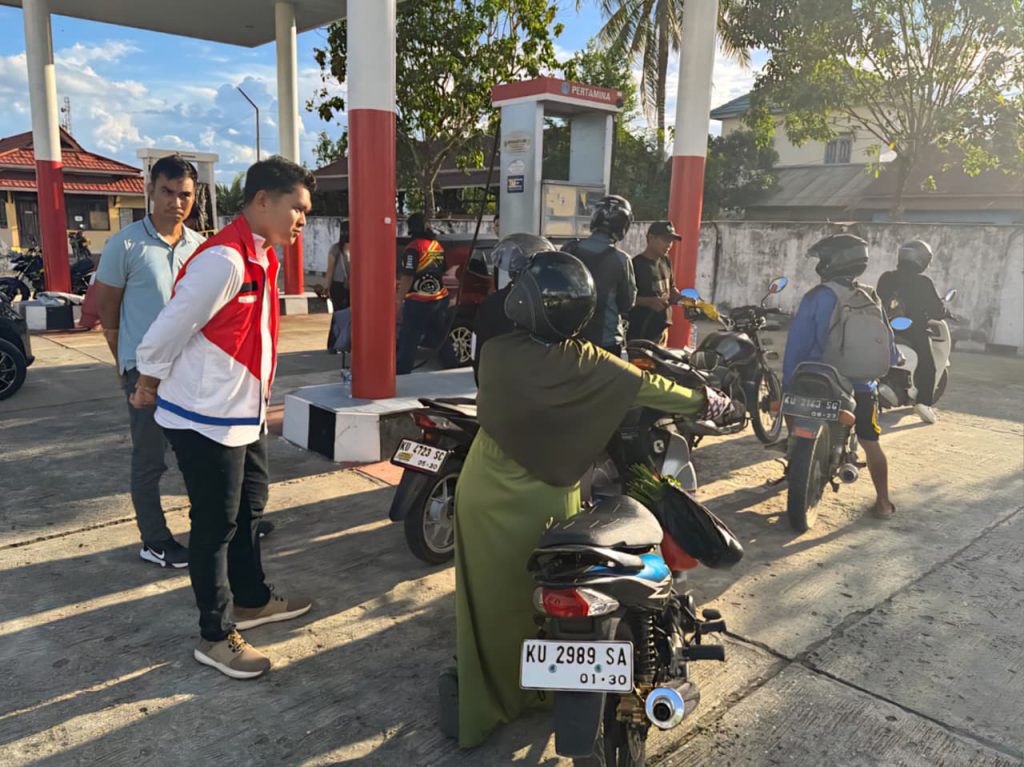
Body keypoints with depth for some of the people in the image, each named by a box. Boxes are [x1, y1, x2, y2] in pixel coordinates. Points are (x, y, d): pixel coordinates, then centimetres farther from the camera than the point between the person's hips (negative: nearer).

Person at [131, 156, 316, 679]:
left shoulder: (261, 257, 8)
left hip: (243, 412, 10)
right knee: (215, 525, 3)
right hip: (206, 418, -9)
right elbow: (166, 332, -19)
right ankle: (215, 637, 19)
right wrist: (148, 389, -4)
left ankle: (252, 600, 39)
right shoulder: (224, 259, -23)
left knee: (248, 508, 21)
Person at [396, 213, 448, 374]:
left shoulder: (414, 247, -14)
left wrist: (398, 301, -15)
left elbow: (407, 277, -18)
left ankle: (401, 372, -2)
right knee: (440, 337, 17)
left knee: (408, 341, -3)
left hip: (418, 302, -8)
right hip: (440, 299, 8)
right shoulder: (437, 246, 10)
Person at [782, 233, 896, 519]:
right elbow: (886, 342, 9)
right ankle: (883, 502, 14)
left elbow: (797, 342, -9)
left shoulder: (816, 297, -9)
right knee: (871, 444, 11)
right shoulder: (872, 299, 1)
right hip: (862, 385, 3)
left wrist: (788, 383, -4)